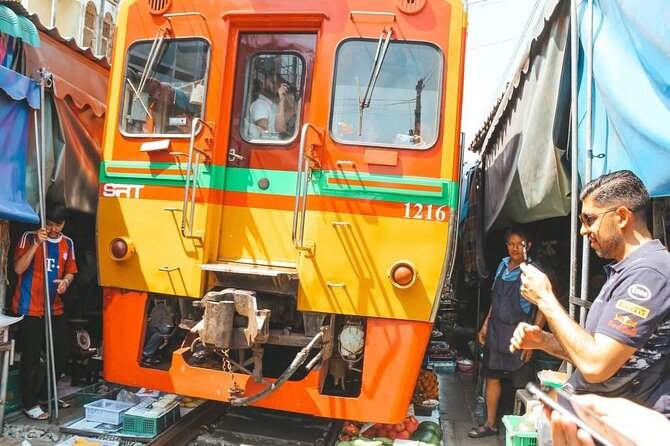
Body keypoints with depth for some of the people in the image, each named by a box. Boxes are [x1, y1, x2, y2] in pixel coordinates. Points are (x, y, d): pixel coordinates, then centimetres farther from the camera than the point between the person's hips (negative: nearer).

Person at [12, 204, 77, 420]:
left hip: (55, 309, 5)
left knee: (61, 355, 10)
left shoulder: (67, 243, 8)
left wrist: (65, 281, -9)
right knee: (31, 358, 0)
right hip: (30, 310, -5)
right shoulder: (30, 237, -7)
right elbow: (18, 268, -15)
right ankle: (30, 404, 15)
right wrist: (36, 244, -24)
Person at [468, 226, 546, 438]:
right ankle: (490, 424, 25)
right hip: (496, 331, 6)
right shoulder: (503, 265, 8)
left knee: (520, 383, 1)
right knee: (492, 377, 12)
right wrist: (486, 324, 14)